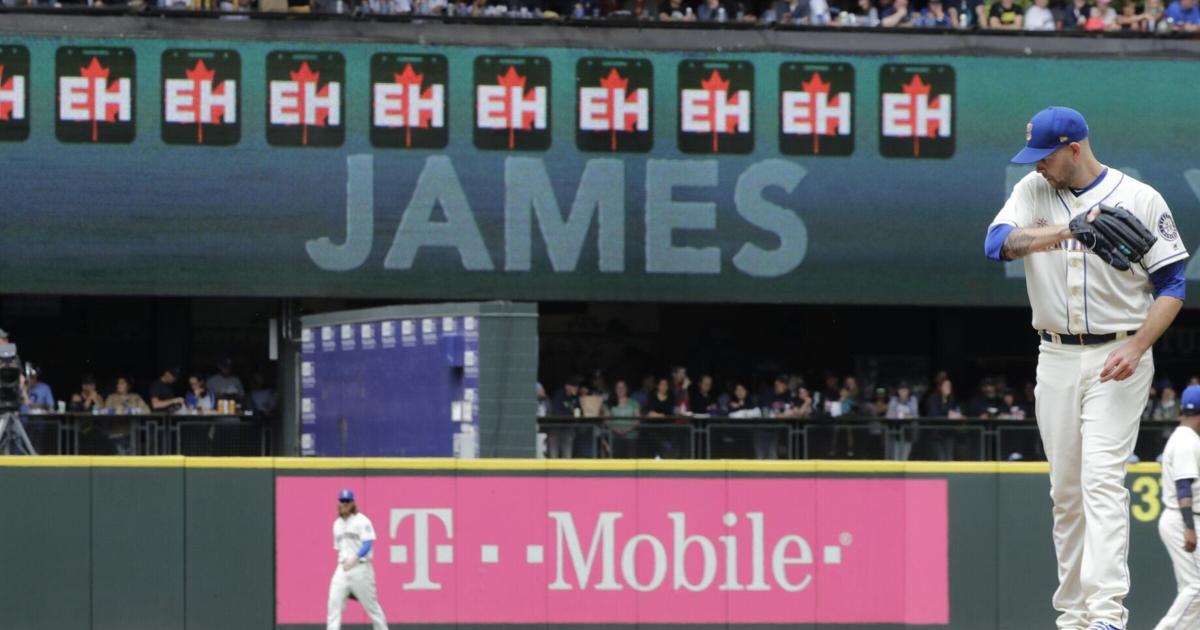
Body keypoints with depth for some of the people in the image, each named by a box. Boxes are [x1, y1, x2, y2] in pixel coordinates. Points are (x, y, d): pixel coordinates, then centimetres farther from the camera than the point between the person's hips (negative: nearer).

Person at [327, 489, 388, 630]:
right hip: (342, 569, 5)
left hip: (360, 568, -5)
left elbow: (368, 544, -16)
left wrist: (355, 558, -29)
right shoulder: (337, 524, 15)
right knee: (334, 603, -8)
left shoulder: (362, 521, -5)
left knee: (371, 604, 1)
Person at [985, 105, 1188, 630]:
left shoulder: (1140, 200, -3)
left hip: (1117, 360, -4)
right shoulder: (1033, 192, 6)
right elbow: (997, 243, -13)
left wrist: (1135, 350, -16)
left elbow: (1171, 286, -2)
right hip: (1055, 360, 4)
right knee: (1065, 490, 6)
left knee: (1102, 481, -17)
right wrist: (1051, 233, -32)